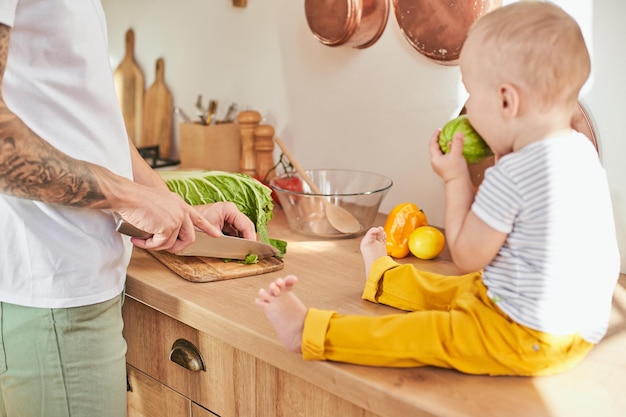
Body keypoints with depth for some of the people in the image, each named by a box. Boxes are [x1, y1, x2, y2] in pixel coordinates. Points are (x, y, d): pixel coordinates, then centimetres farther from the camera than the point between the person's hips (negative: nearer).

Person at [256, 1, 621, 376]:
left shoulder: (513, 174, -27)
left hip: (531, 340, -9)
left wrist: (456, 178, -5)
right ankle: (383, 276, 52)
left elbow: (467, 257, -13)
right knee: (447, 289, 29)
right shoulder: (581, 150, 1)